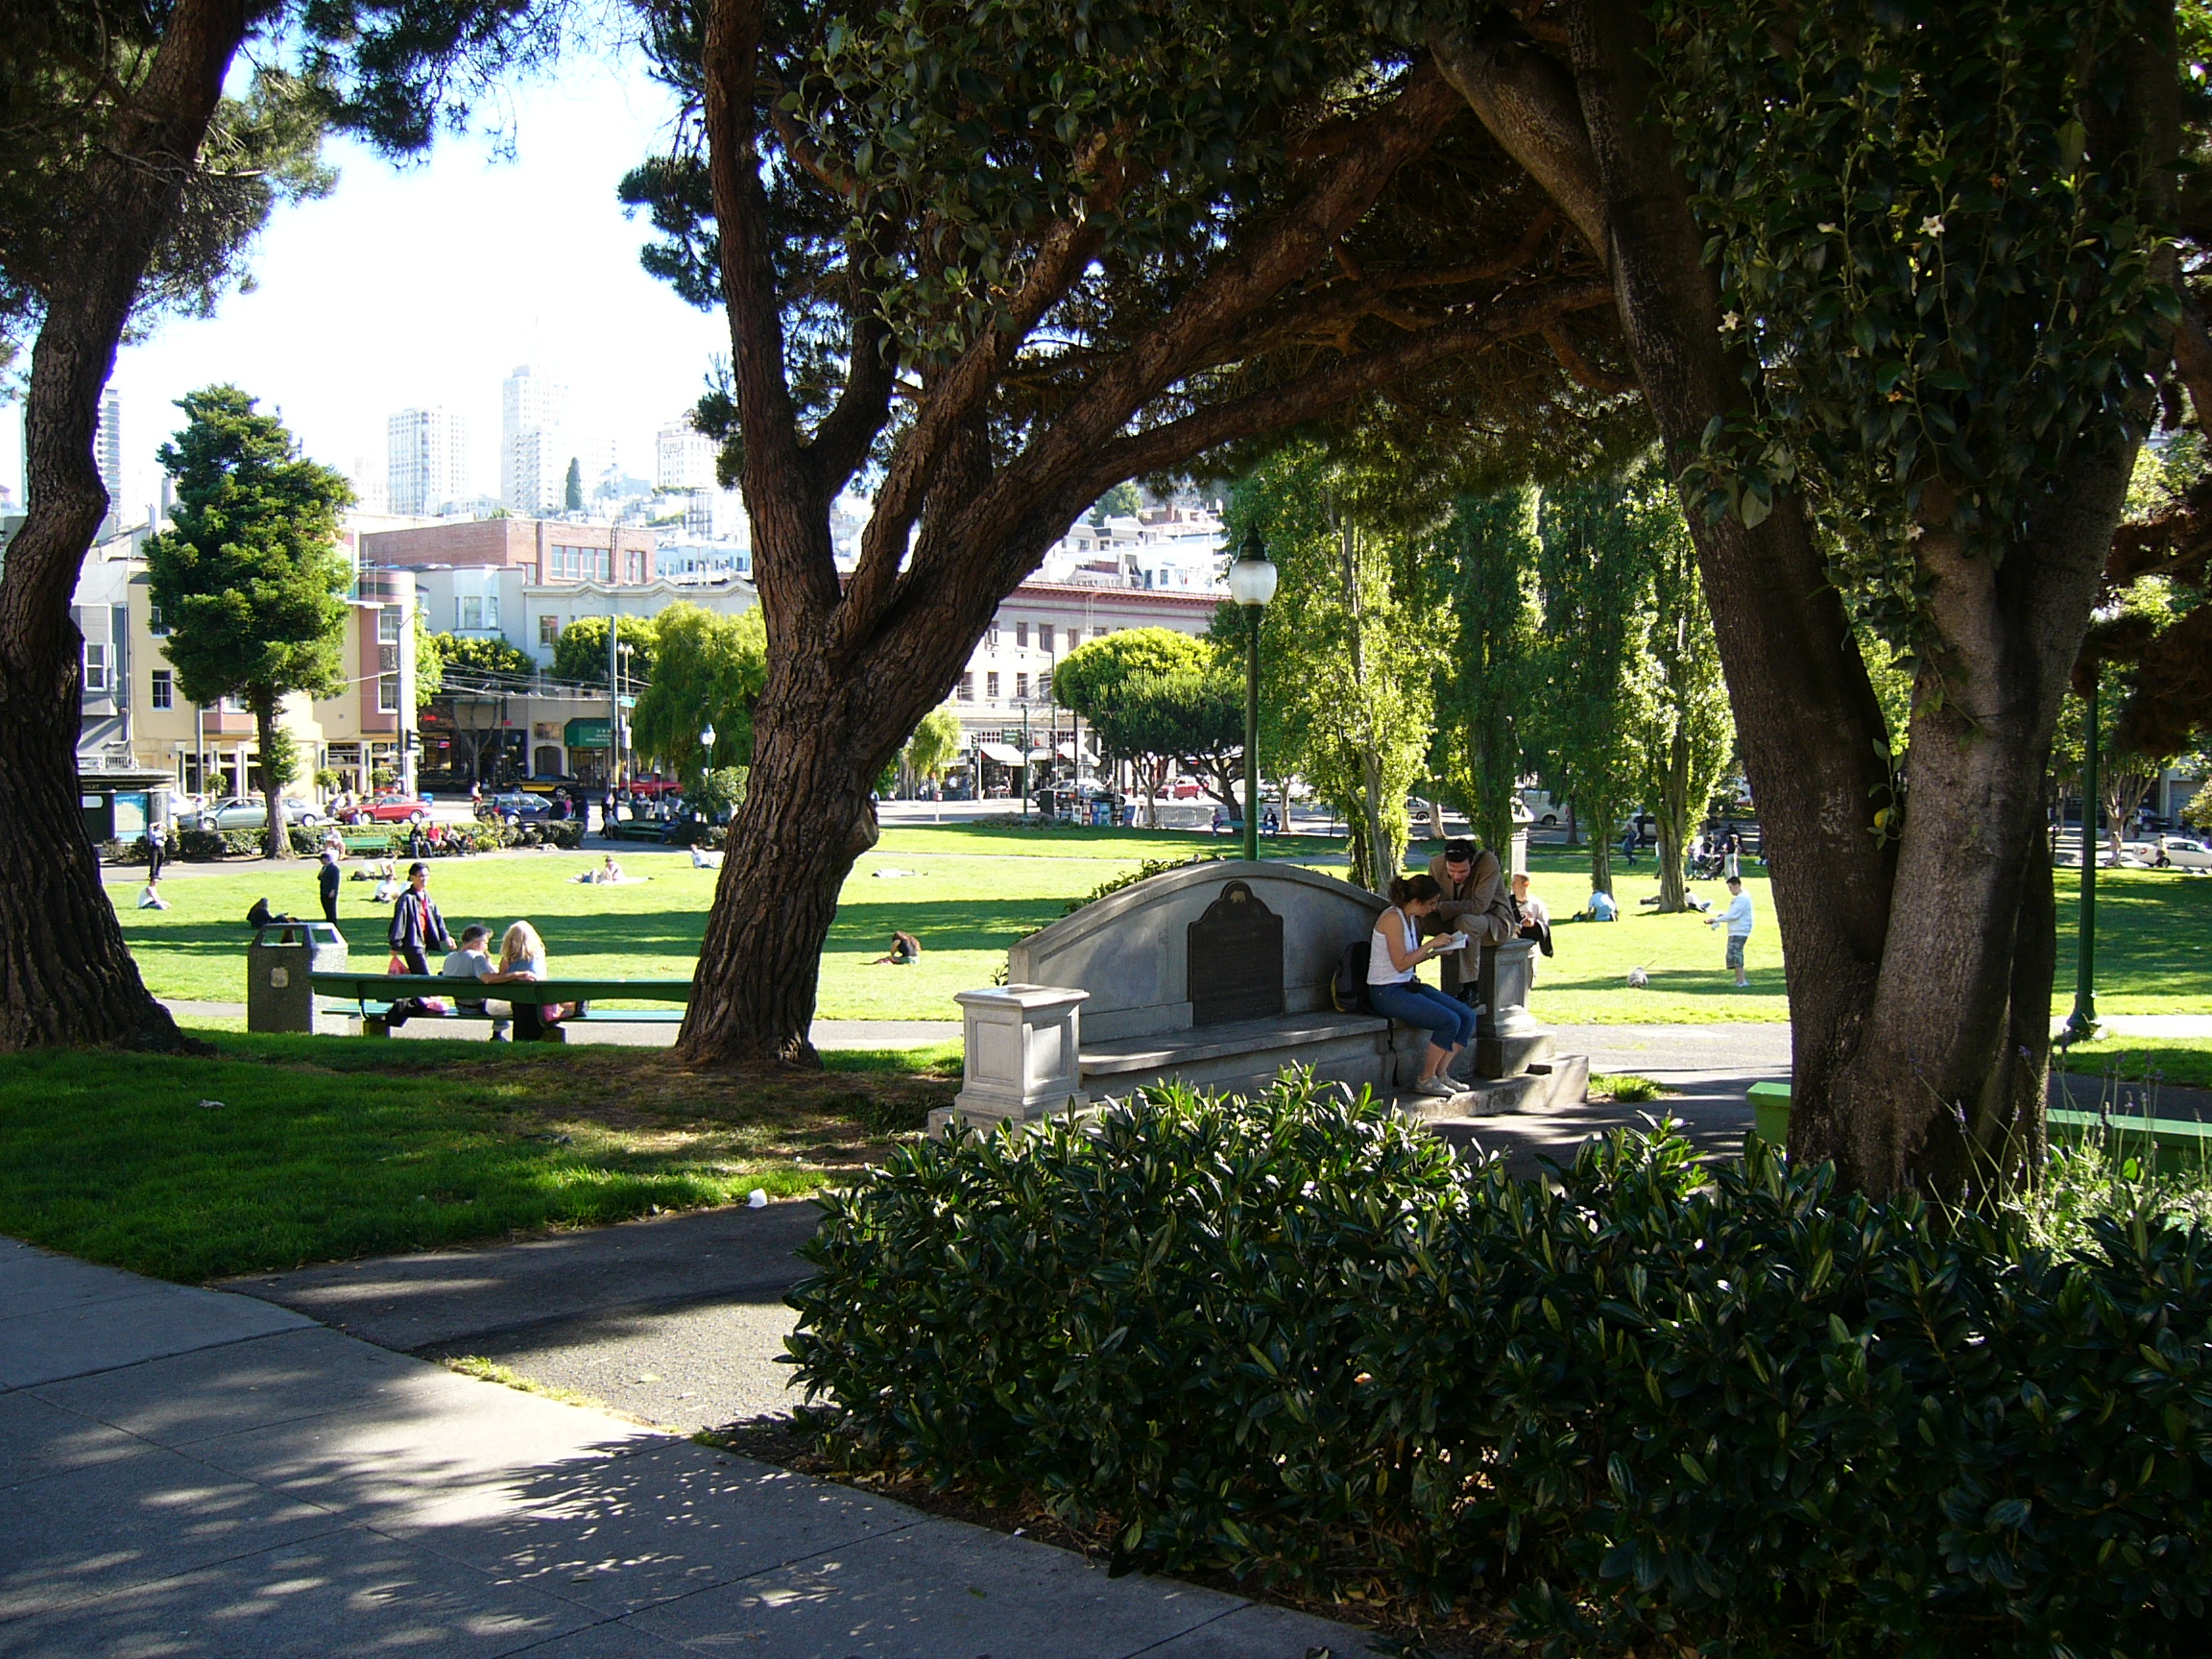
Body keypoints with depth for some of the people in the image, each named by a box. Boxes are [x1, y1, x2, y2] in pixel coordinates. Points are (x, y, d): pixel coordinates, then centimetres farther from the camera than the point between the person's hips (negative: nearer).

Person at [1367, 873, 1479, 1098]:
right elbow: (1401, 963, -20)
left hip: (1409, 986, 10)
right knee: (1450, 1021, -22)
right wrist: (1431, 944, -15)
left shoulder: (1413, 919, 12)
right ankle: (1426, 1080, -7)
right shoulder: (1393, 919, -17)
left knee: (1467, 1016, -4)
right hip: (1387, 992, -10)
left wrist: (1437, 952, 4)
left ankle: (1439, 1074, 2)